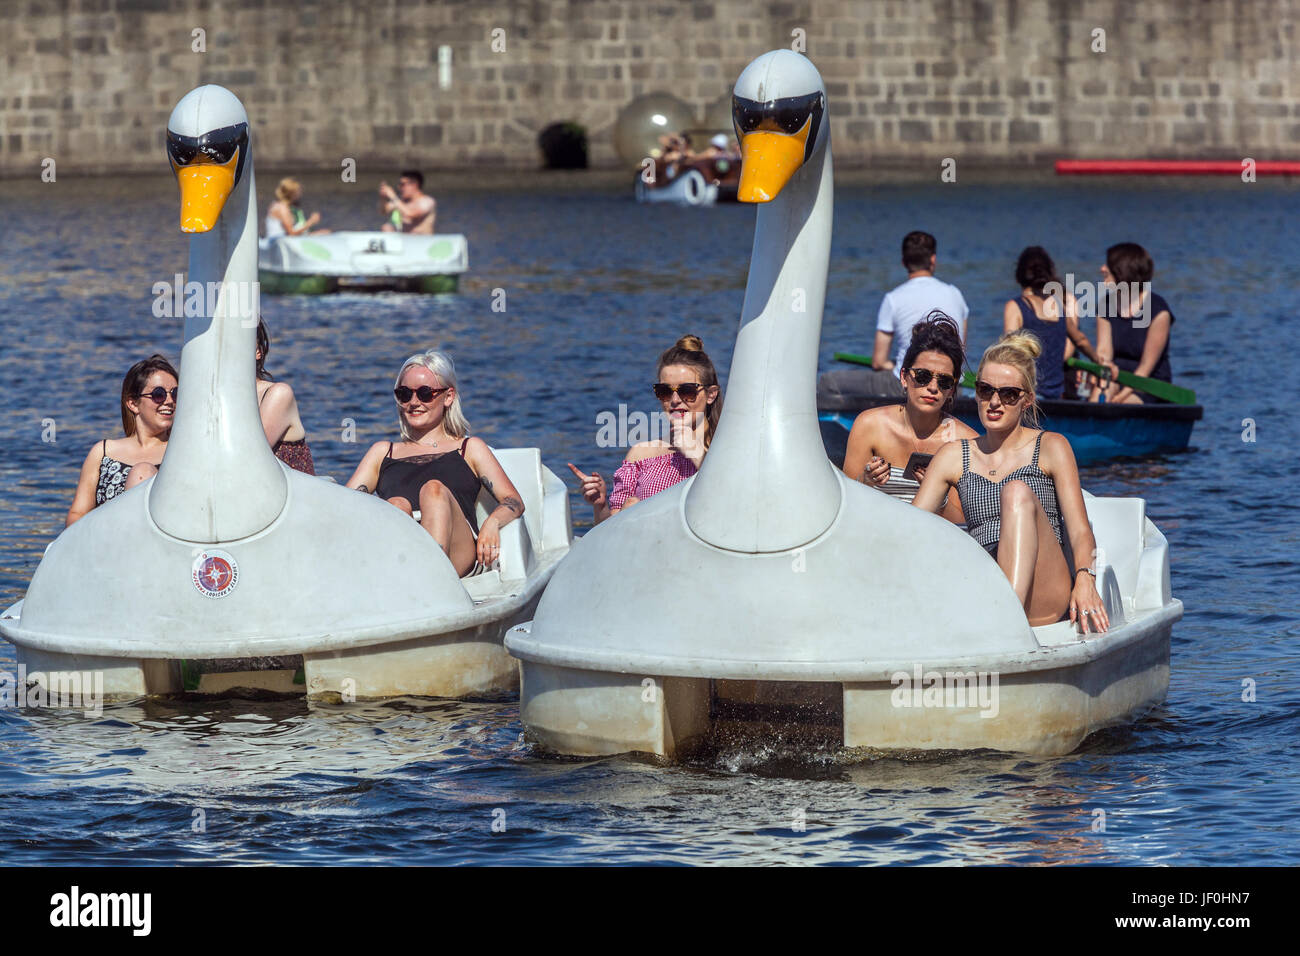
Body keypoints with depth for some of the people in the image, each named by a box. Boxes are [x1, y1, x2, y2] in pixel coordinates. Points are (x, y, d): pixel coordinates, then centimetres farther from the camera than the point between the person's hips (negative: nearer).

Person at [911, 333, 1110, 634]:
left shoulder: (1051, 448, 12)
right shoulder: (954, 456, 20)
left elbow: (1079, 530, 2)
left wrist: (1085, 579, -20)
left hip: (1042, 598, -2)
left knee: (1017, 492, -27)